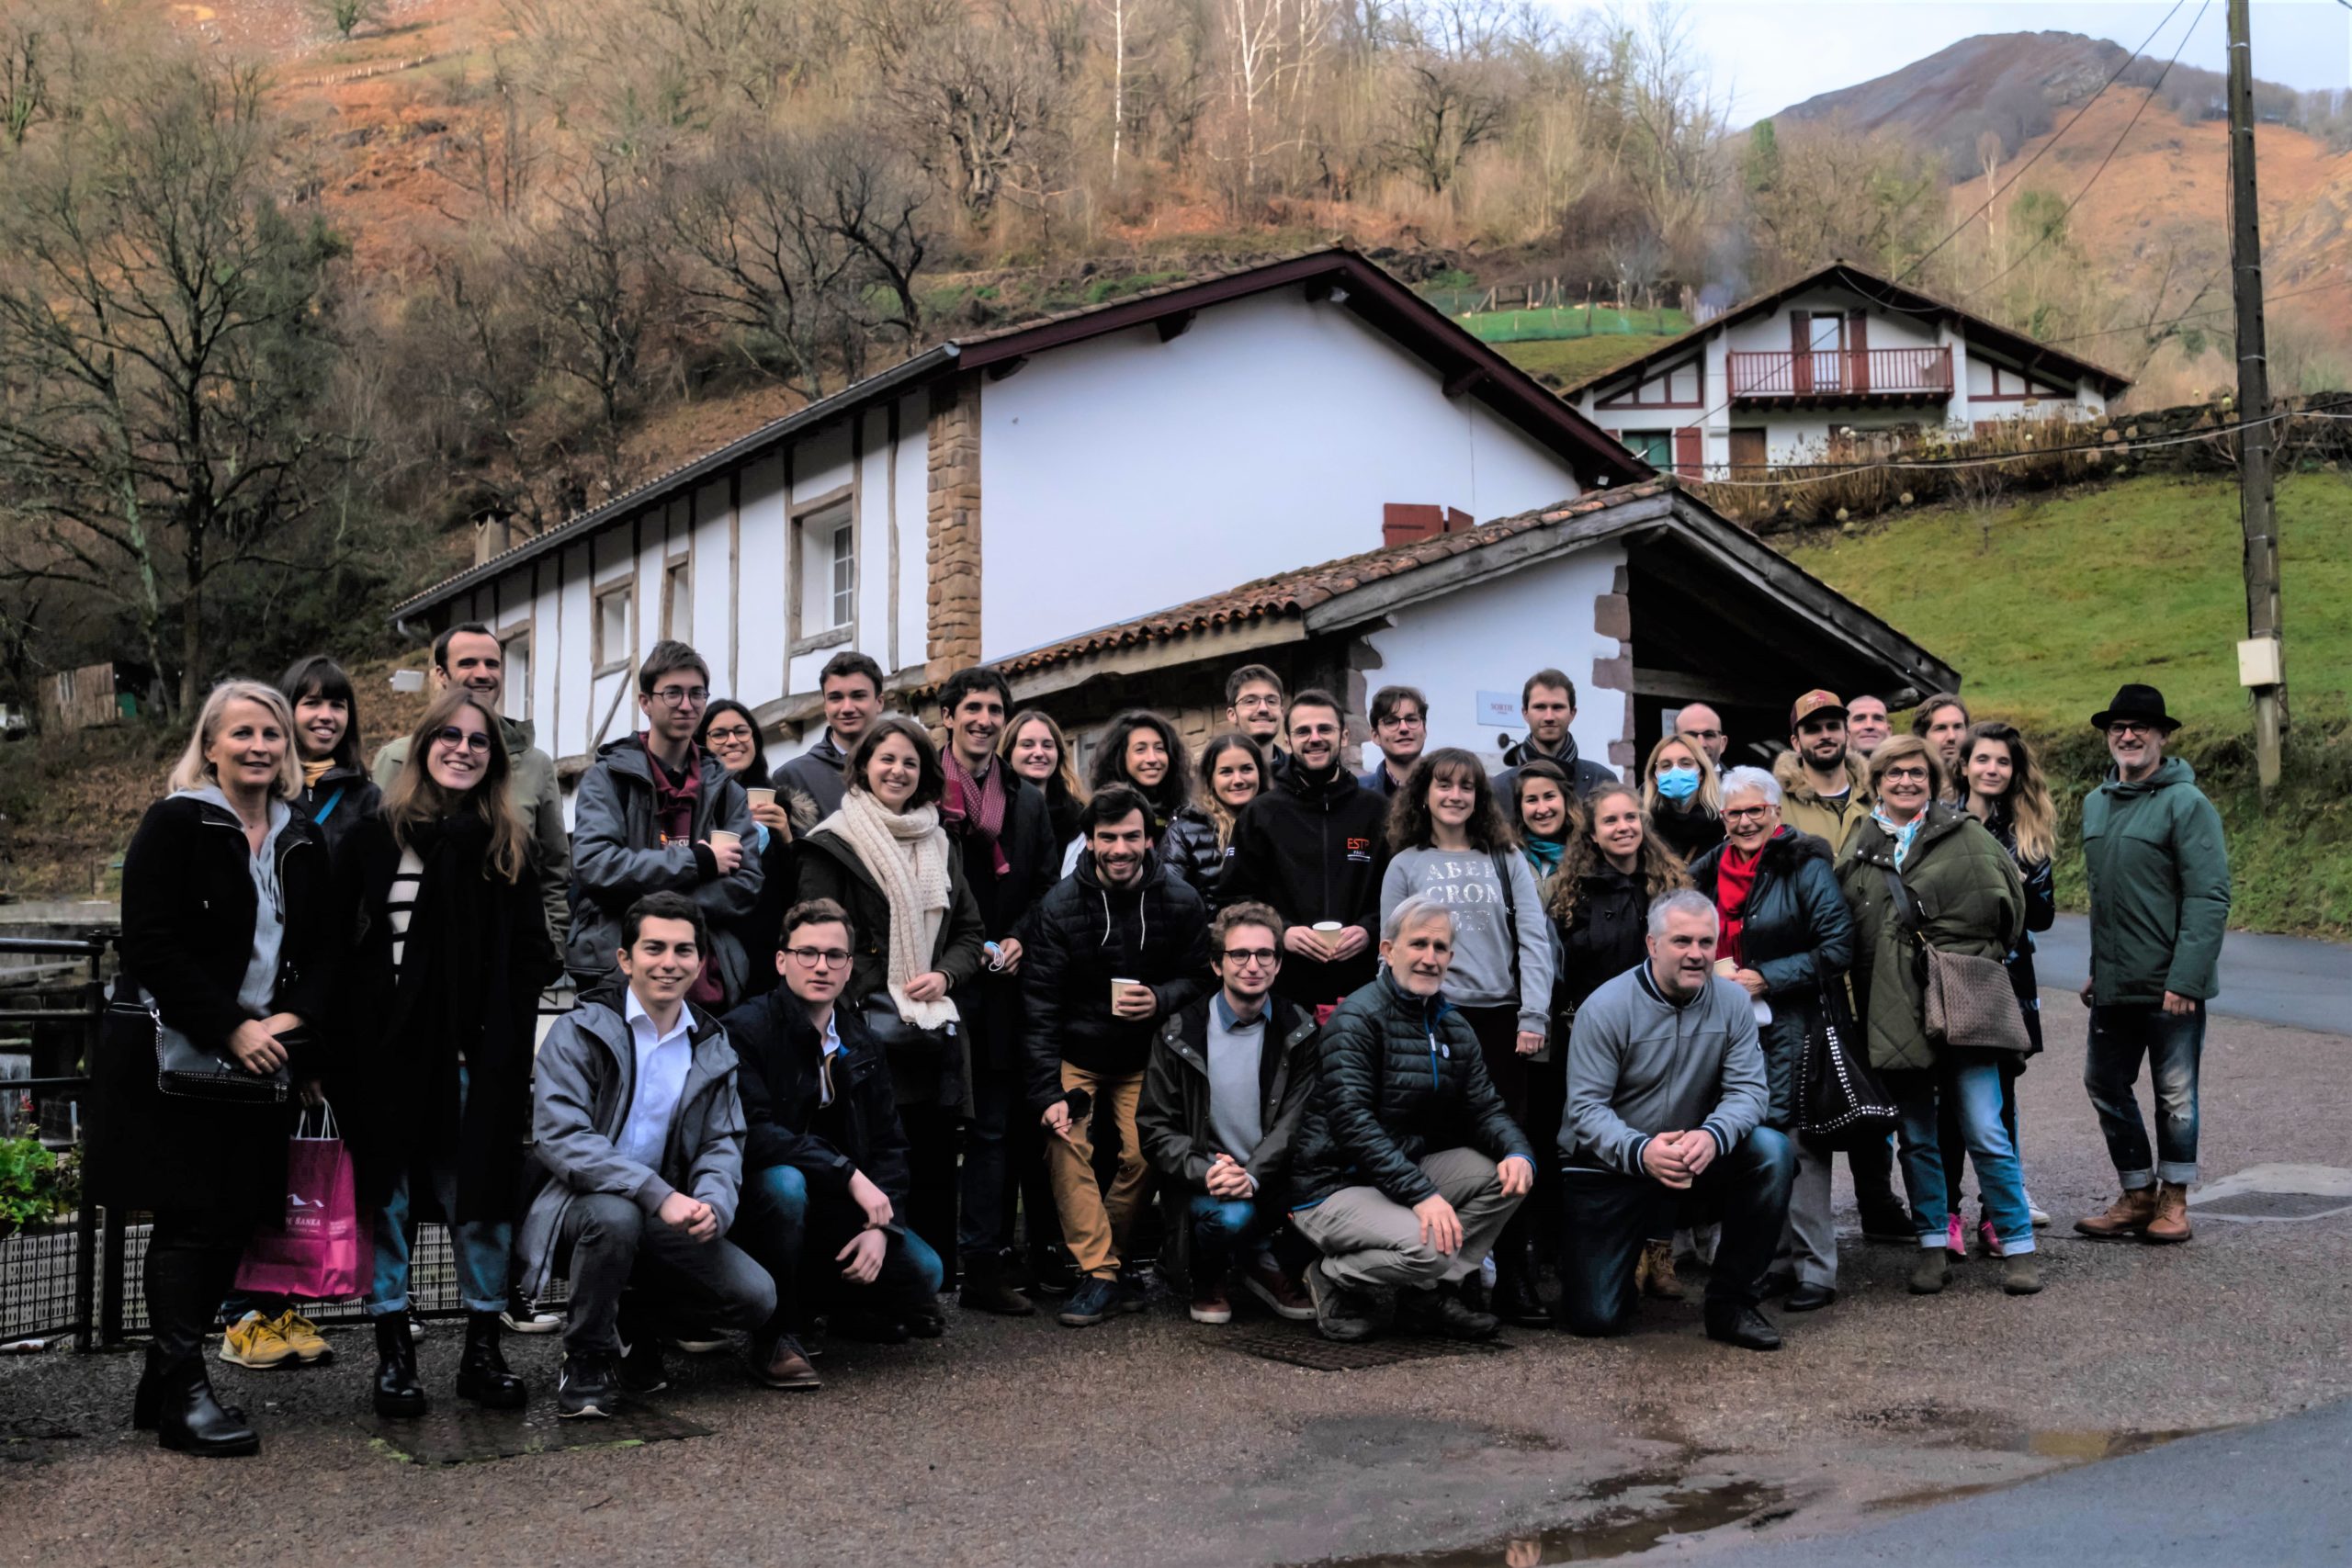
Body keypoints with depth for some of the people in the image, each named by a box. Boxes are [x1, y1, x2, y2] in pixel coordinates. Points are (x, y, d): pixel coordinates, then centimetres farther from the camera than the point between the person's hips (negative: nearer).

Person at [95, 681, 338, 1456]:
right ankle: (183, 1393, 2)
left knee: (236, 1221, 5)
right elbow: (150, 944, -13)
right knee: (191, 1220, -5)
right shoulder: (176, 824, -6)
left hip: (260, 1064, 6)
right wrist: (229, 1029, -17)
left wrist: (290, 1019, -8)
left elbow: (327, 947, 11)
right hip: (176, 1060, -6)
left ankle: (164, 1384, 17)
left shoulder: (303, 842, 12)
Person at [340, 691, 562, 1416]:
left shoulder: (507, 846, 9)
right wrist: (338, 1043, -7)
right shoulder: (374, 837, 4)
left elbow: (530, 957, 7)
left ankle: (482, 1351, 13)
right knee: (388, 1199, 6)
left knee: (481, 1199, 2)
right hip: (388, 1052, -1)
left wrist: (514, 1047, -6)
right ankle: (393, 1353, 15)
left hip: (474, 1056, 1)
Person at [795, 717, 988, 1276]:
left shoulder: (941, 846, 20)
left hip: (936, 1034, 5)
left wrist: (944, 976, 1)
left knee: (932, 1171, 3)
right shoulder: (832, 843, 1)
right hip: (869, 1035, -5)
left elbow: (970, 932, 21)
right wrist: (877, 999, -13)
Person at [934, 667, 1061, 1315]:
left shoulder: (1028, 801, 14)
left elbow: (1046, 888, 14)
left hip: (999, 987, 3)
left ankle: (985, 1267, 6)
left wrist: (1019, 940, -3)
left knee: (994, 1128, 3)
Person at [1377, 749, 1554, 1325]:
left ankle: (1514, 1281, 3)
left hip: (1501, 1020, 1)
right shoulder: (1405, 865, 9)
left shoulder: (1507, 860, 10)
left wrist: (1533, 1017, -5)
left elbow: (1534, 940, 5)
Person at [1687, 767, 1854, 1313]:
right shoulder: (1710, 871, 13)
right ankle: (1776, 1261, 17)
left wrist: (1766, 978, -15)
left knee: (1796, 1141, -9)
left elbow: (1838, 948, -11)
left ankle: (1815, 1268, -3)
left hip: (1792, 1026, -6)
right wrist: (1713, 974, 6)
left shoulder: (1805, 866, -6)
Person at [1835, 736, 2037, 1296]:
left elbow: (2007, 904, 6)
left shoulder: (1966, 836, 3)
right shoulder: (1856, 847, 9)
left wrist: (1976, 960, 5)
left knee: (1986, 1133, -4)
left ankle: (2018, 1245, 8)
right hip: (1891, 1014, 3)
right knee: (1916, 1138, 10)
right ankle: (1932, 1245, 20)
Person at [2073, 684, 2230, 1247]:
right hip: (2114, 985, 7)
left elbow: (2209, 898, -15)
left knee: (2174, 1094, 4)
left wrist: (2185, 978, -20)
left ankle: (2173, 1199, 20)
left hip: (2171, 985, -7)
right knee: (2105, 1085, 11)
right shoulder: (2095, 803, 11)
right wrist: (2096, 968, 16)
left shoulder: (2186, 802, -10)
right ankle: (2137, 1195, 25)